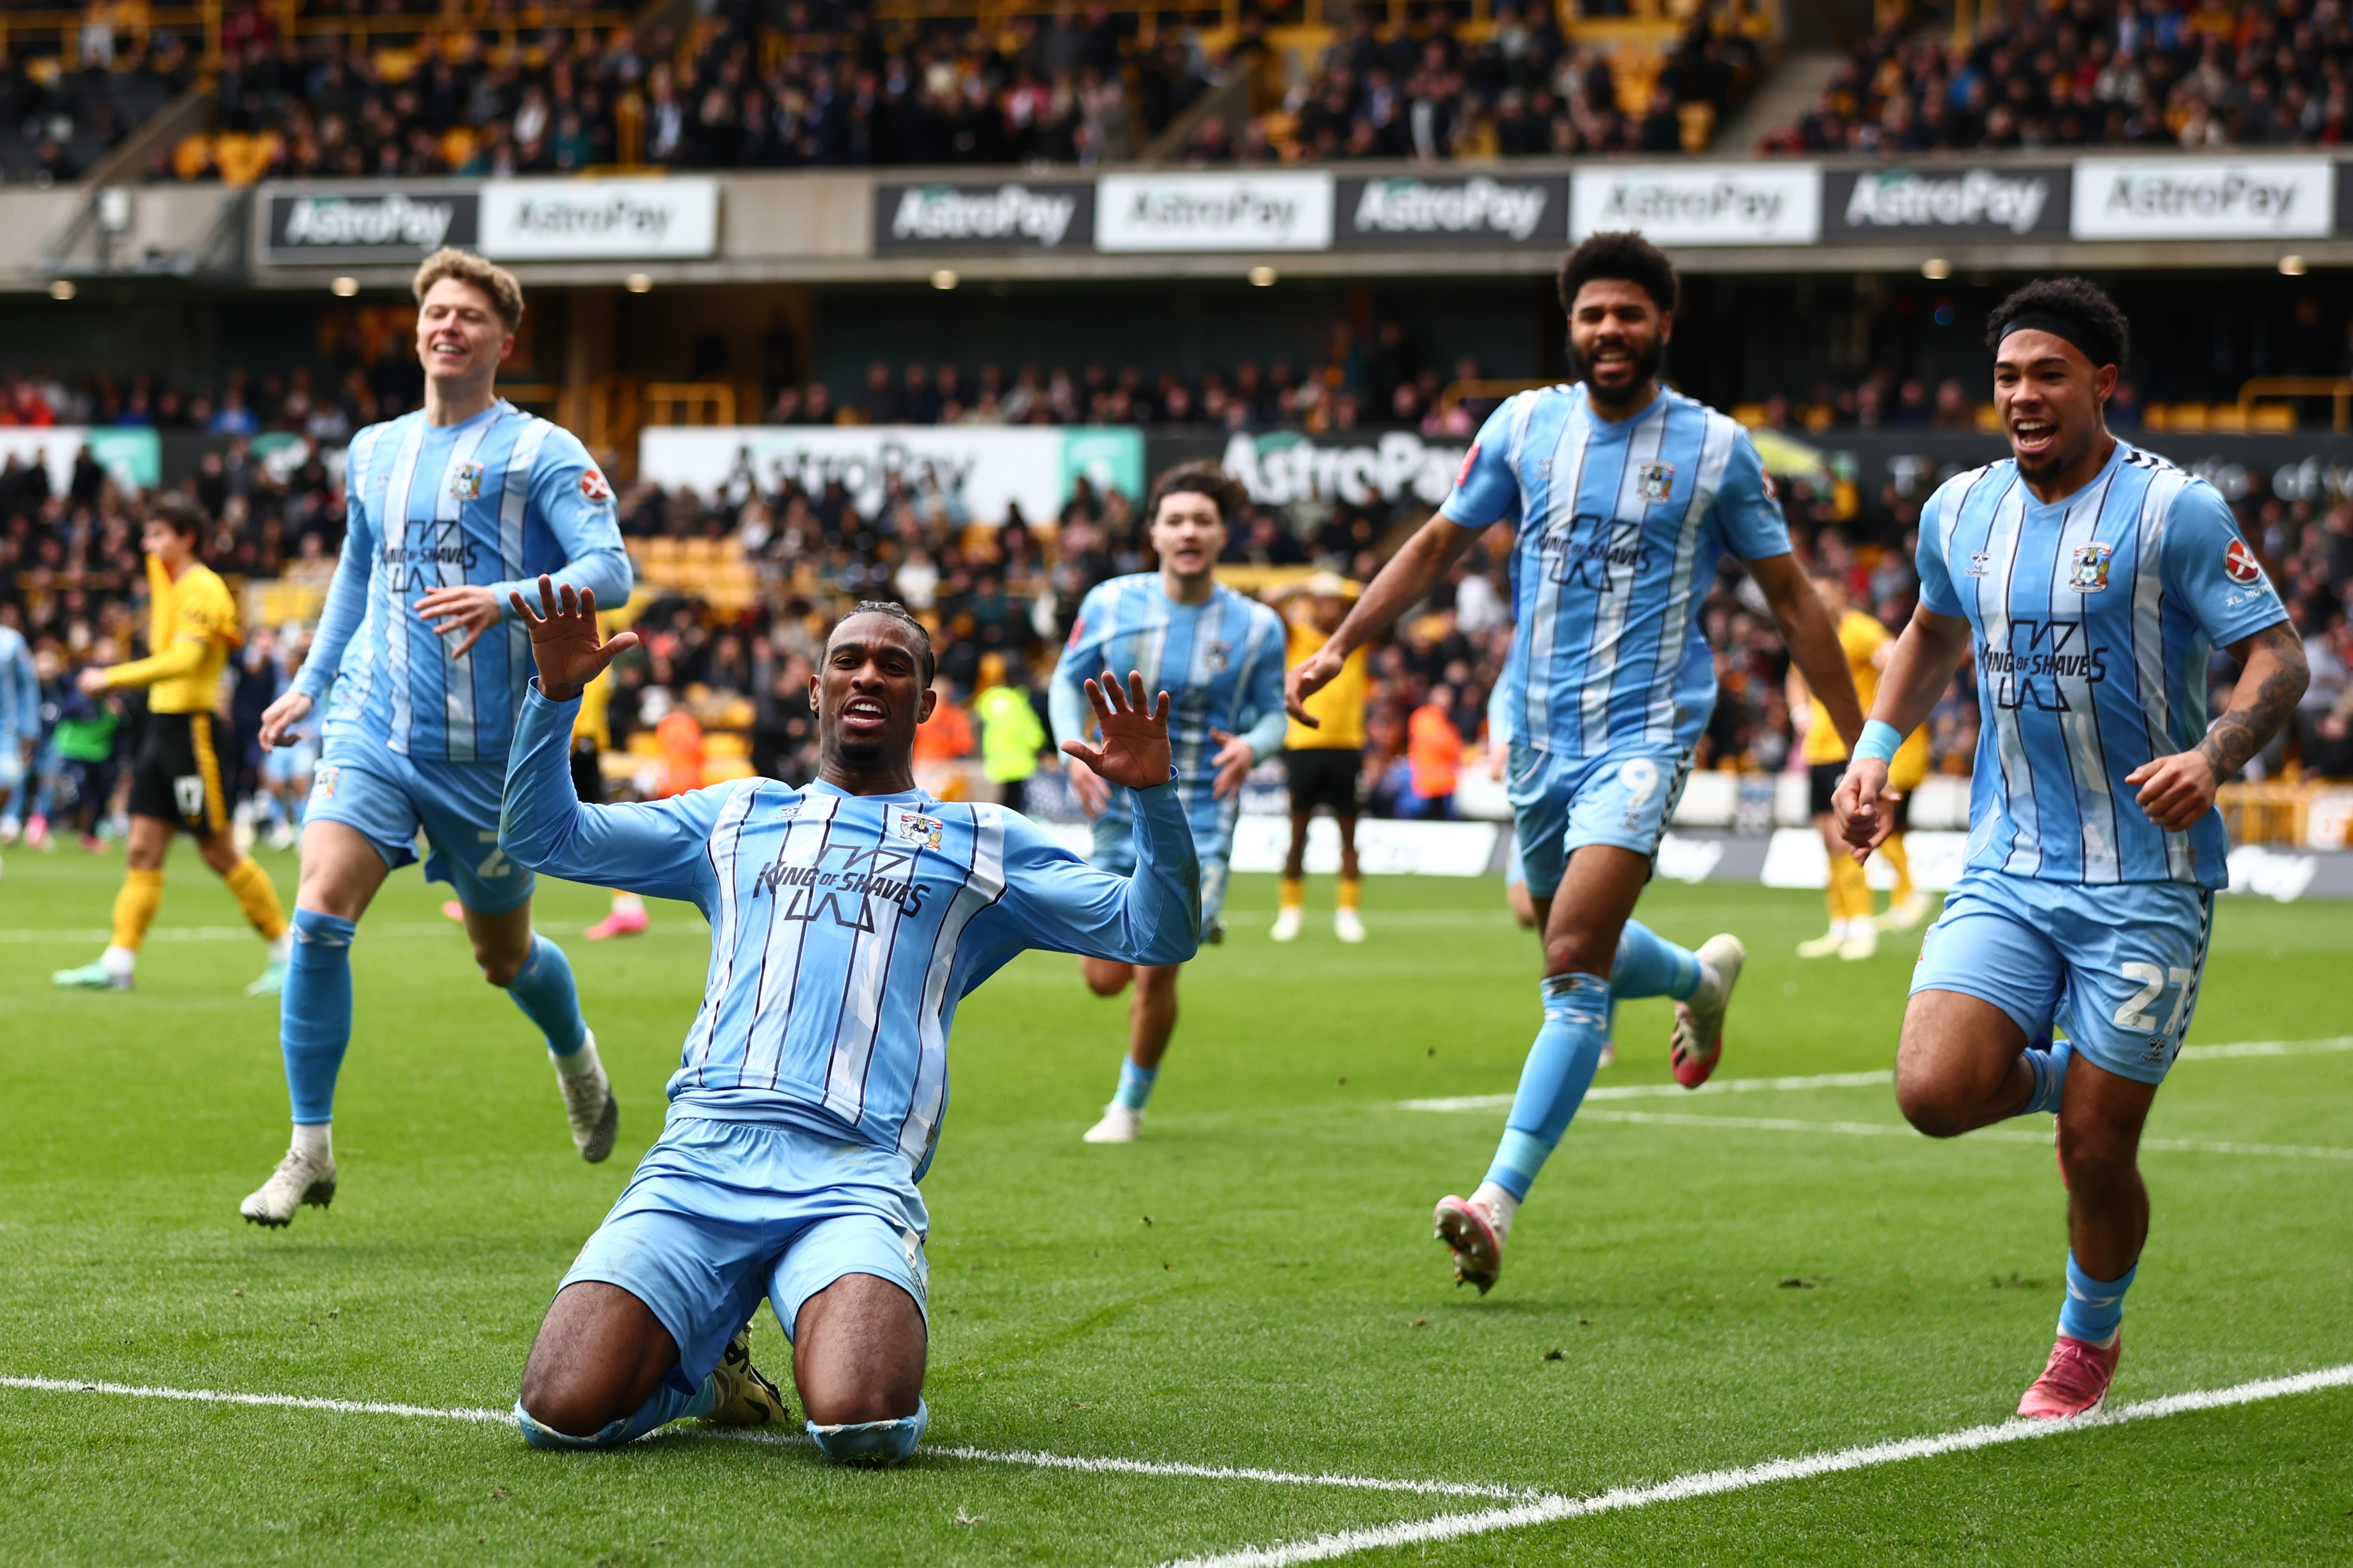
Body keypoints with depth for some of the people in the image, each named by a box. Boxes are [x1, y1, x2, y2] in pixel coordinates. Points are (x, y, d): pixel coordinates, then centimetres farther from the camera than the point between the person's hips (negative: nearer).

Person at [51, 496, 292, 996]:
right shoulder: (167, 580, 13)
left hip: (193, 728, -9)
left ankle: (287, 954, 8)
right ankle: (118, 963, 1)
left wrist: (112, 678, -29)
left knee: (219, 851, -3)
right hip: (160, 725, 9)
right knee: (142, 850, 3)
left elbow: (182, 659, -27)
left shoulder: (203, 589, -15)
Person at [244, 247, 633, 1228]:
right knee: (319, 915, -19)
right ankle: (309, 1150, -11)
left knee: (504, 955, 11)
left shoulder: (539, 453, -4)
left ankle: (576, 1056, 47)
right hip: (372, 731, 3)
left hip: (489, 748, -3)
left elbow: (609, 569, -16)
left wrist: (507, 600, -32)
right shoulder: (373, 453, 12)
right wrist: (310, 684, 26)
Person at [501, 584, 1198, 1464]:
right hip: (699, 1158, 2)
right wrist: (556, 696, 12)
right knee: (564, 1414, -20)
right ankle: (705, 1360, 14)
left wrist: (1151, 795, 0)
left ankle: (840, 1336, 8)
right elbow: (539, 837, 27)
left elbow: (1157, 933, 17)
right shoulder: (736, 817, 27)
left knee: (864, 1426, -31)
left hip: (855, 1175, -1)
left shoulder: (982, 844, 22)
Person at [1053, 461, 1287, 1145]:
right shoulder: (1110, 605, -4)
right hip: (1122, 806, 2)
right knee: (1106, 978, 4)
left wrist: (1252, 745, -20)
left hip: (1202, 816, -2)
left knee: (1157, 971, -10)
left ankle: (1130, 1104, 15)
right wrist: (1074, 749, -11)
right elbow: (1068, 681, 7)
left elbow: (1273, 712, 3)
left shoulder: (1255, 626, -6)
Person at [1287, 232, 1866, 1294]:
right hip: (1537, 731, 4)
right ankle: (1704, 976, 50)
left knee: (1574, 964, -18)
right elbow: (1438, 544, 16)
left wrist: (1861, 743, 4)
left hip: (1644, 735, -4)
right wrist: (1338, 648, 8)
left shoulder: (1716, 449, -2)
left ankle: (1498, 1204, -22)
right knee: (1575, 955, 15)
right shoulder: (1524, 426, 5)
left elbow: (1791, 599, 5)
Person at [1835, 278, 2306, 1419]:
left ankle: (2090, 1338, 28)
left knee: (2096, 1152, -2)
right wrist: (1874, 753, 15)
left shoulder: (2171, 510, -10)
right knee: (1934, 1091, -16)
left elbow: (2278, 657, -9)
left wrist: (2213, 756, -28)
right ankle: (2059, 1079, 18)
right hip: (2007, 868, 4)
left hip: (2146, 876, -4)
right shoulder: (1959, 512, 6)